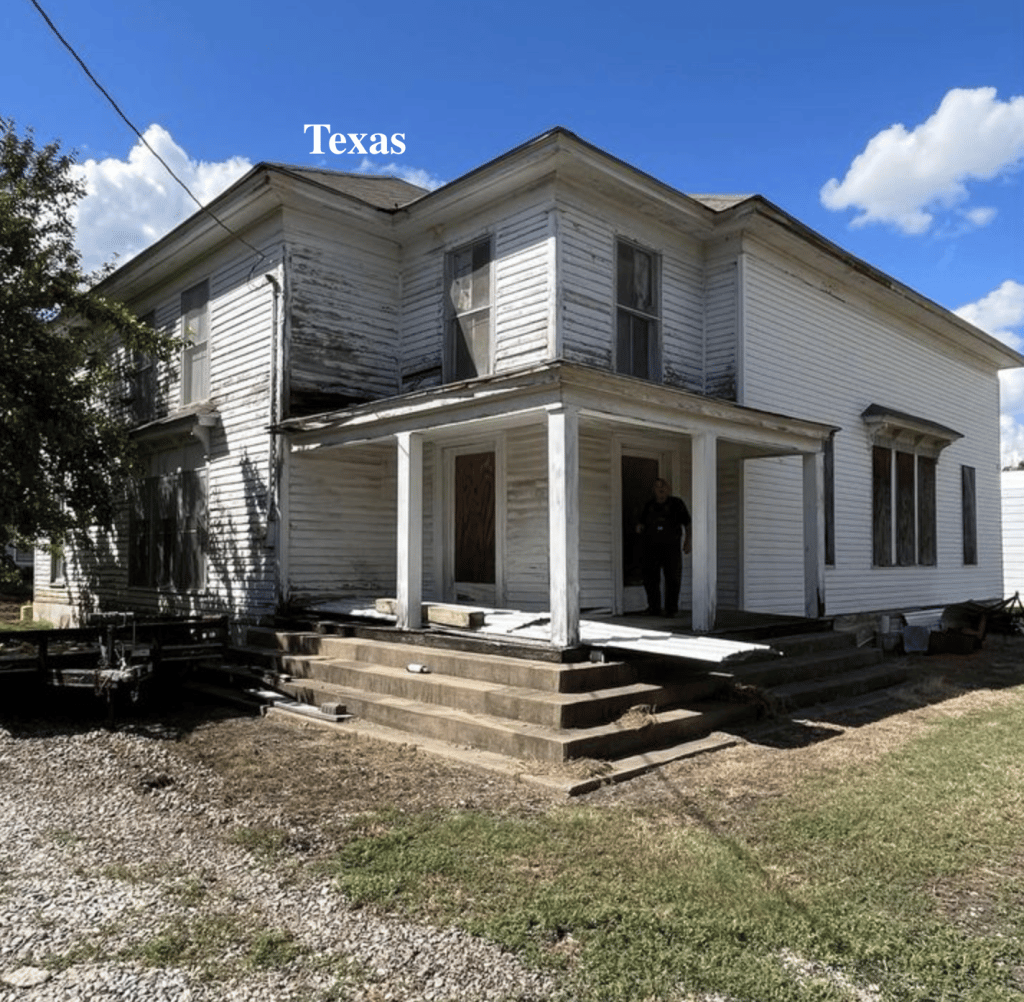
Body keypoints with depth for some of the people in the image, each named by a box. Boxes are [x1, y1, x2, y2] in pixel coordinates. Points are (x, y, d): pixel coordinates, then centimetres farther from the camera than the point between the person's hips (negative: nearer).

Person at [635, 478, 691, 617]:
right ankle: (654, 607, 10)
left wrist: (687, 542, -4)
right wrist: (640, 527, -3)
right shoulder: (649, 505, 11)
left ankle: (671, 608, 4)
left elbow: (688, 524, 5)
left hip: (670, 547, -3)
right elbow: (643, 523, 20)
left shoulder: (677, 504, 2)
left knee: (672, 578, -3)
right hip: (651, 546, 3)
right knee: (650, 578, 1)